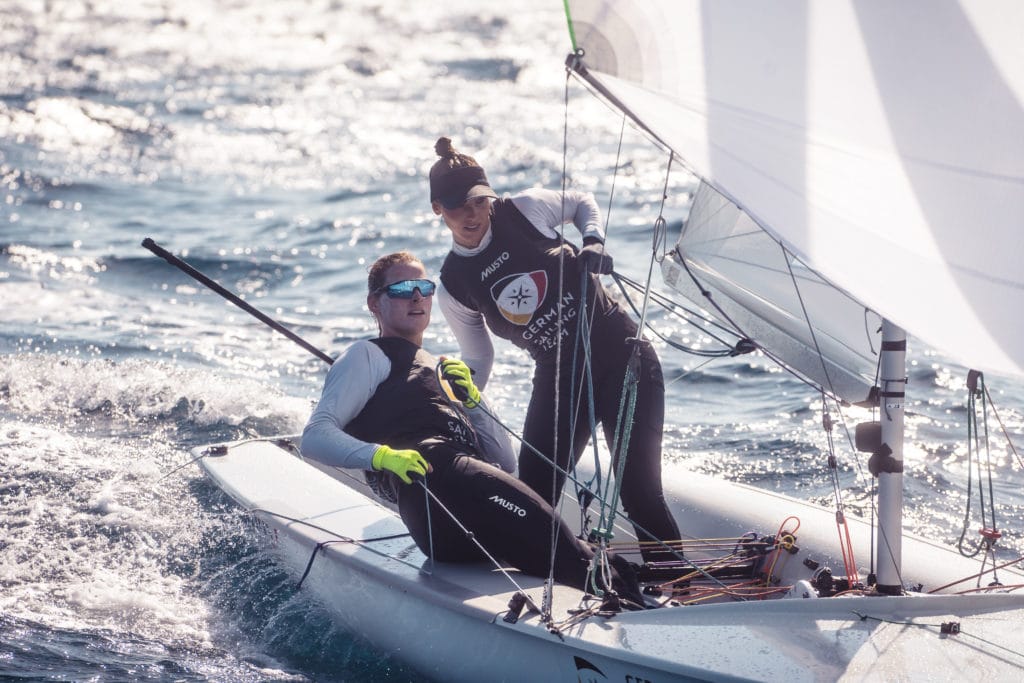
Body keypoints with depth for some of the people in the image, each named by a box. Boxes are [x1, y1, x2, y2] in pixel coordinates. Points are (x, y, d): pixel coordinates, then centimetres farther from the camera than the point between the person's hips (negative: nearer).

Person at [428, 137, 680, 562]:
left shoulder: (525, 210, -3)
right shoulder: (454, 287, 2)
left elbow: (581, 201, 17)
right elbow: (477, 359, 13)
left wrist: (593, 240, -2)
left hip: (621, 354, -3)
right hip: (558, 378, 3)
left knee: (640, 493, -13)